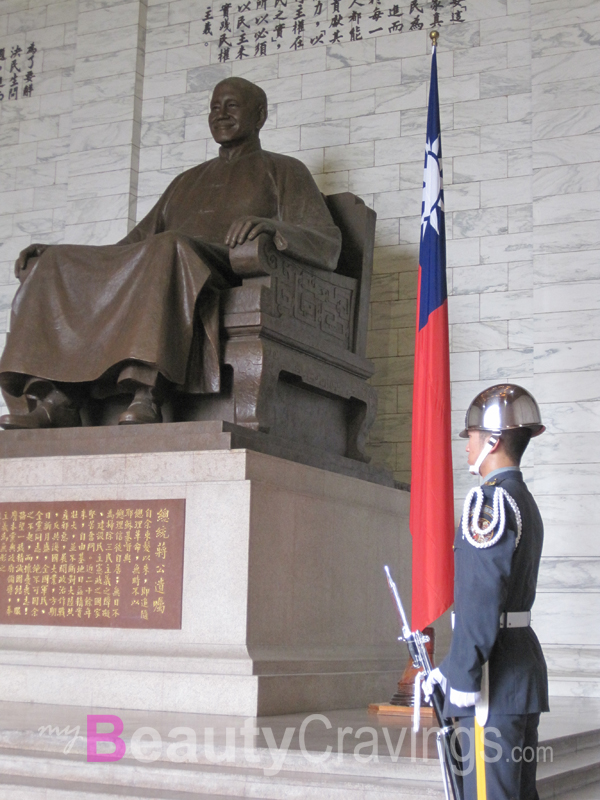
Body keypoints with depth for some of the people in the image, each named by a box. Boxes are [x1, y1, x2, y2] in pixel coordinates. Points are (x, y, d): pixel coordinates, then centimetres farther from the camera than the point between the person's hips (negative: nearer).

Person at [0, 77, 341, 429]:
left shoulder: (283, 170, 18)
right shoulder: (188, 181, 35)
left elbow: (327, 245, 2)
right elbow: (136, 243, 29)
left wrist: (269, 226, -20)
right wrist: (55, 252, 14)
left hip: (235, 283, -6)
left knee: (172, 247, -38)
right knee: (55, 266, -13)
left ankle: (147, 397, -51)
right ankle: (55, 399, -32)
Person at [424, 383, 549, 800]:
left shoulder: (489, 501, -14)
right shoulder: (526, 504, 17)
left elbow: (482, 596, -21)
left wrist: (464, 675, -17)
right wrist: (450, 667, 21)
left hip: (496, 677, -10)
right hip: (527, 664, 10)